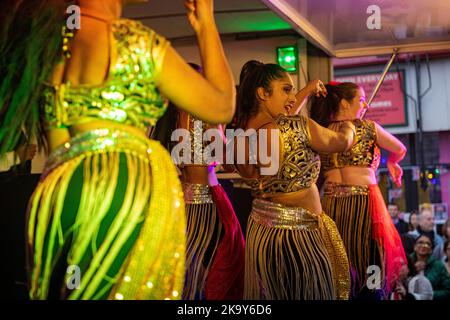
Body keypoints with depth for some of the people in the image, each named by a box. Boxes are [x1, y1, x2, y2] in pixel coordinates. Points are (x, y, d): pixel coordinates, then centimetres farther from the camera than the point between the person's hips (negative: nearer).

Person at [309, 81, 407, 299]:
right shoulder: (368, 127, -1)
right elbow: (400, 150, 13)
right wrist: (391, 163, 33)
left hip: (331, 205, 4)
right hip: (364, 203, -4)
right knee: (369, 267, 5)